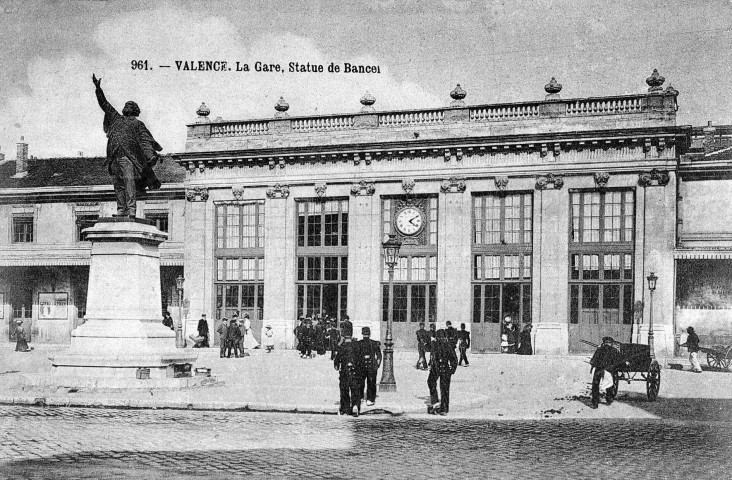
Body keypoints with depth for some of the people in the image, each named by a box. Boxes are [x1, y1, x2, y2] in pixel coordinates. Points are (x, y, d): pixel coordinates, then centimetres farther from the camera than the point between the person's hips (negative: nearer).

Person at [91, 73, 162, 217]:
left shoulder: (137, 124, 13)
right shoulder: (116, 118, 26)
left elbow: (145, 140, 2)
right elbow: (104, 104, 32)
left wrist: (151, 156, -13)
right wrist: (98, 89, 26)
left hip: (128, 156, -5)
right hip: (115, 156, 5)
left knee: (129, 180, -17)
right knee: (118, 184, 1)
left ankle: (132, 209, -25)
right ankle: (121, 210, 1)